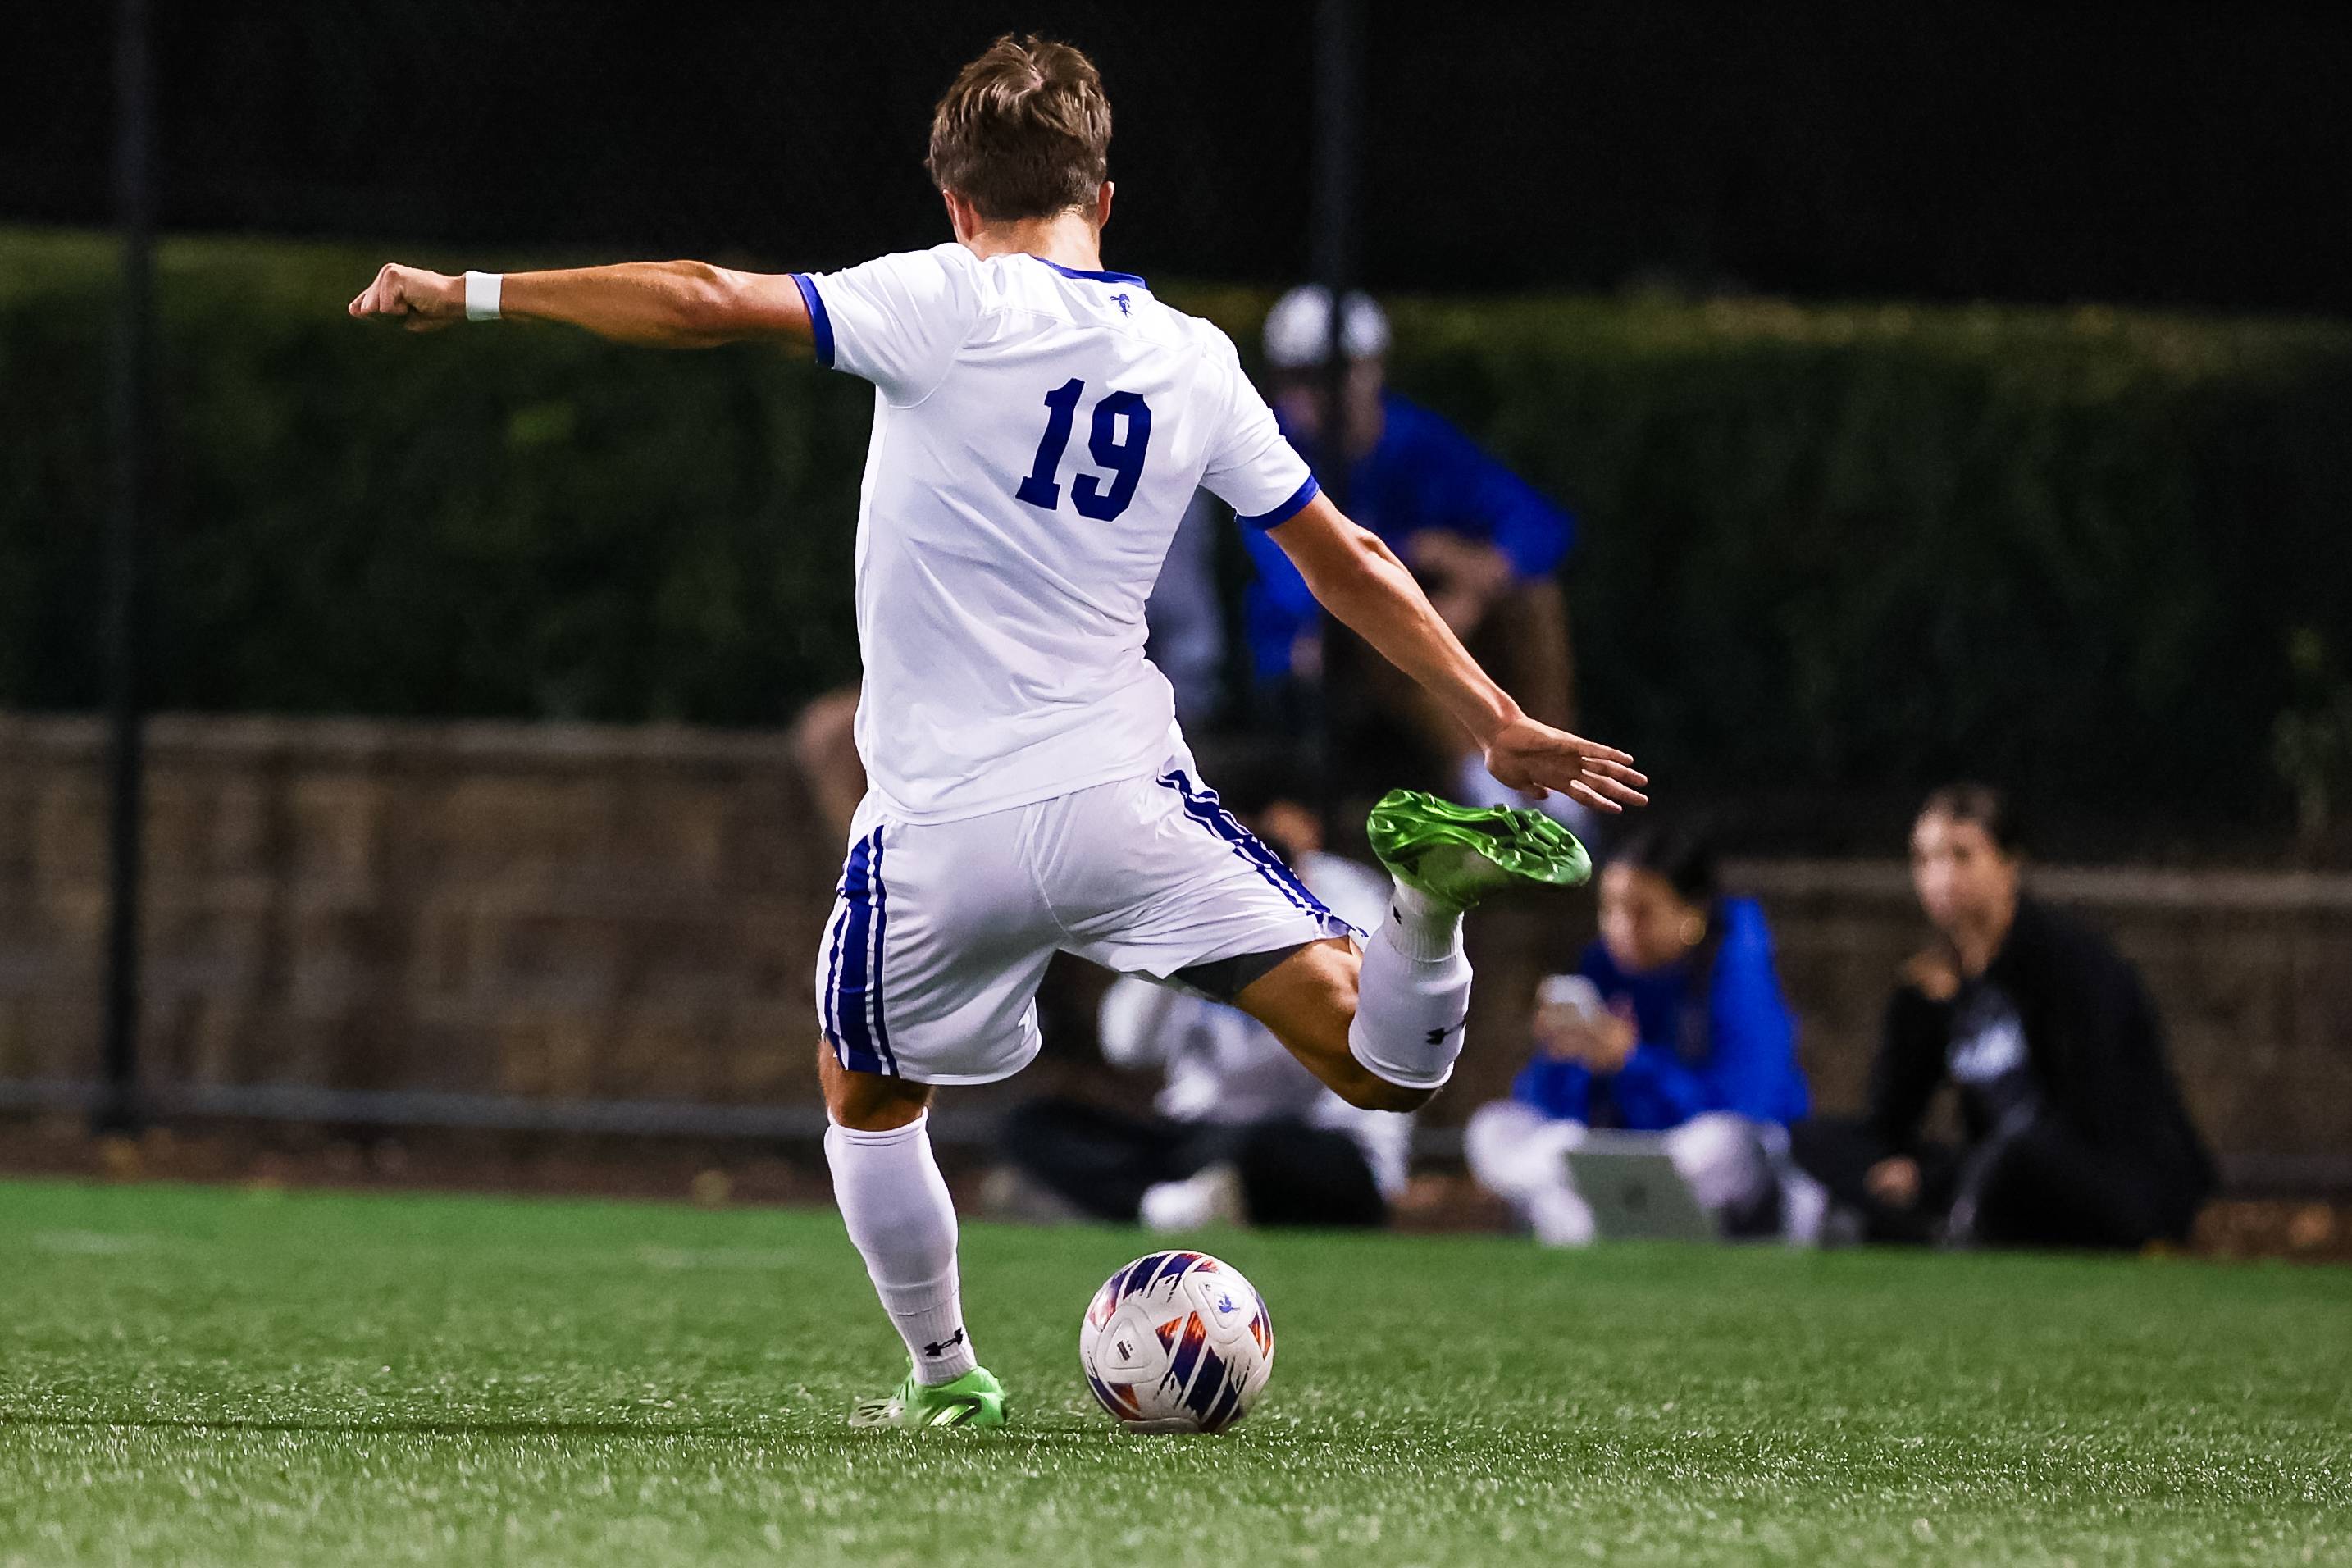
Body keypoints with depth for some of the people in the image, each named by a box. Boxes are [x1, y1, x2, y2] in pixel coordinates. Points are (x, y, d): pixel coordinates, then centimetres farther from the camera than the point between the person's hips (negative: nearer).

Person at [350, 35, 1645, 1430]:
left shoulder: (948, 303, -5)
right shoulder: (1195, 363, 8)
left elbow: (705, 303, -13)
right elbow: (1346, 559, 15)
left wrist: (470, 294, -5)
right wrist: (1500, 723, 24)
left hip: (943, 831, -2)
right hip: (1128, 798, 2)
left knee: (868, 1096, 26)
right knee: (1384, 1067, -1)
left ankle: (945, 1373, 27)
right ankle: (1433, 887, -30)